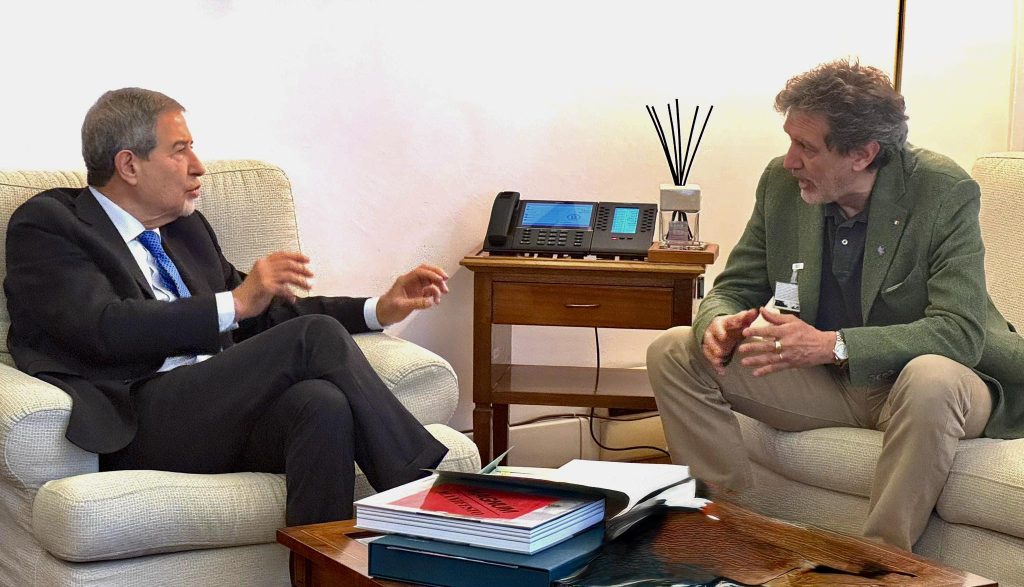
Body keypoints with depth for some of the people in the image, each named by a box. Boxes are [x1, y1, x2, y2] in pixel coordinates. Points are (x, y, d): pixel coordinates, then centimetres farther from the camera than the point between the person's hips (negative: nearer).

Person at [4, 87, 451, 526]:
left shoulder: (186, 227, 25)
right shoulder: (43, 225, 4)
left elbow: (263, 314, 29)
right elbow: (104, 328, -12)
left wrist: (379, 310, 19)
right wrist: (235, 303, -16)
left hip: (225, 408, 6)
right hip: (140, 423, -6)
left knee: (324, 403, -29)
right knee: (316, 334, -22)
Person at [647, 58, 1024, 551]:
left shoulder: (946, 192, -19)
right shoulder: (781, 183, -5)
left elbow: (960, 331, -27)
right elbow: (735, 288, 5)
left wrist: (832, 344, -37)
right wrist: (719, 324, -22)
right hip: (827, 382, 5)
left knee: (931, 379, -41)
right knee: (673, 352, -7)